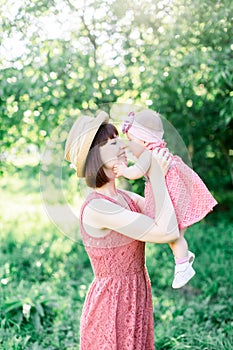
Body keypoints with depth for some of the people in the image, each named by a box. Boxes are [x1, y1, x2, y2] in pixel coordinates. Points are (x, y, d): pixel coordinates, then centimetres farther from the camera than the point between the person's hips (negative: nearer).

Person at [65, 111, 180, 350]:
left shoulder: (125, 197, 3)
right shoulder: (96, 207, -24)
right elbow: (166, 232, -27)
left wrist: (160, 175, -7)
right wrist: (157, 177, -18)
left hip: (136, 300, 8)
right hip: (111, 305, -8)